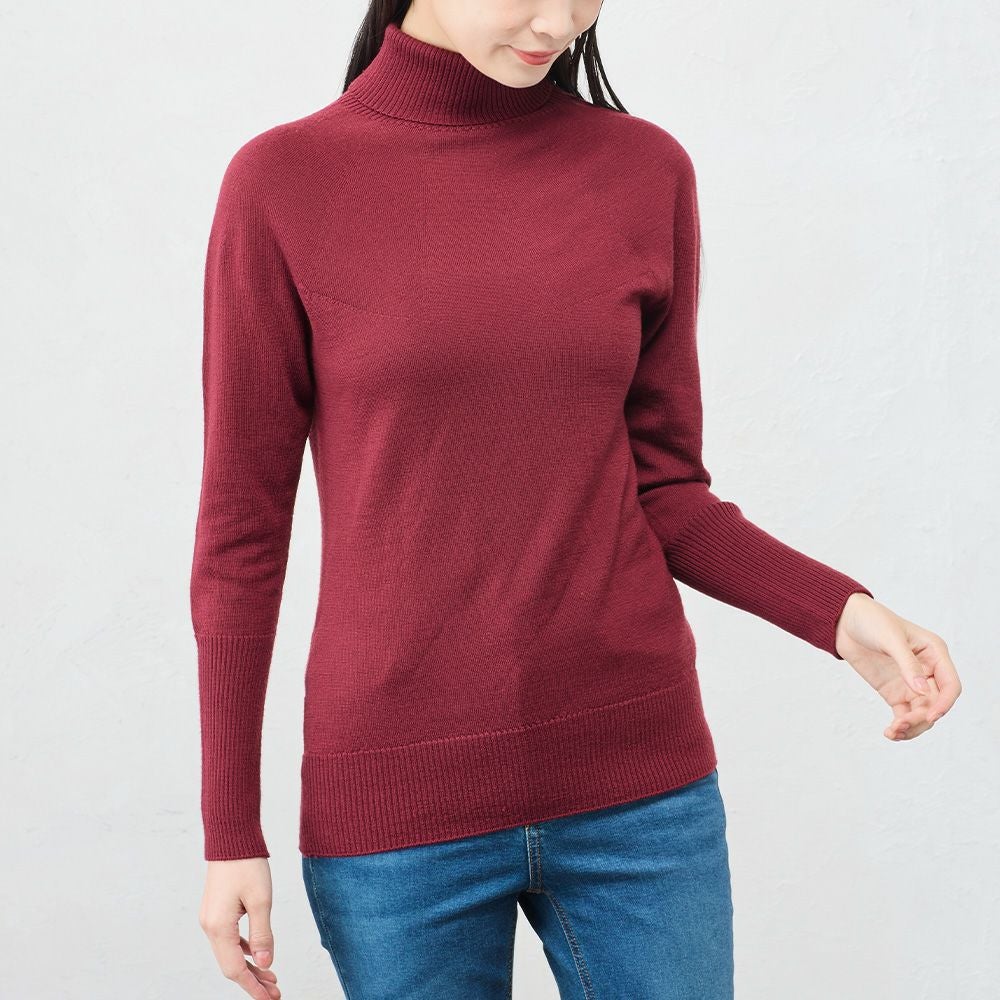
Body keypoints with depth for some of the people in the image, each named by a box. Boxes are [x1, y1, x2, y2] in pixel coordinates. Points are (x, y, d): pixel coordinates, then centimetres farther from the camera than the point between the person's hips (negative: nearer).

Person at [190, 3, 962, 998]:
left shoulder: (646, 170, 2)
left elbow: (662, 493, 7)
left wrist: (839, 612, -10)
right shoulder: (284, 182, -5)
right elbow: (242, 523, -2)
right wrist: (230, 832, -2)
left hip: (635, 774, 2)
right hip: (399, 803, -2)